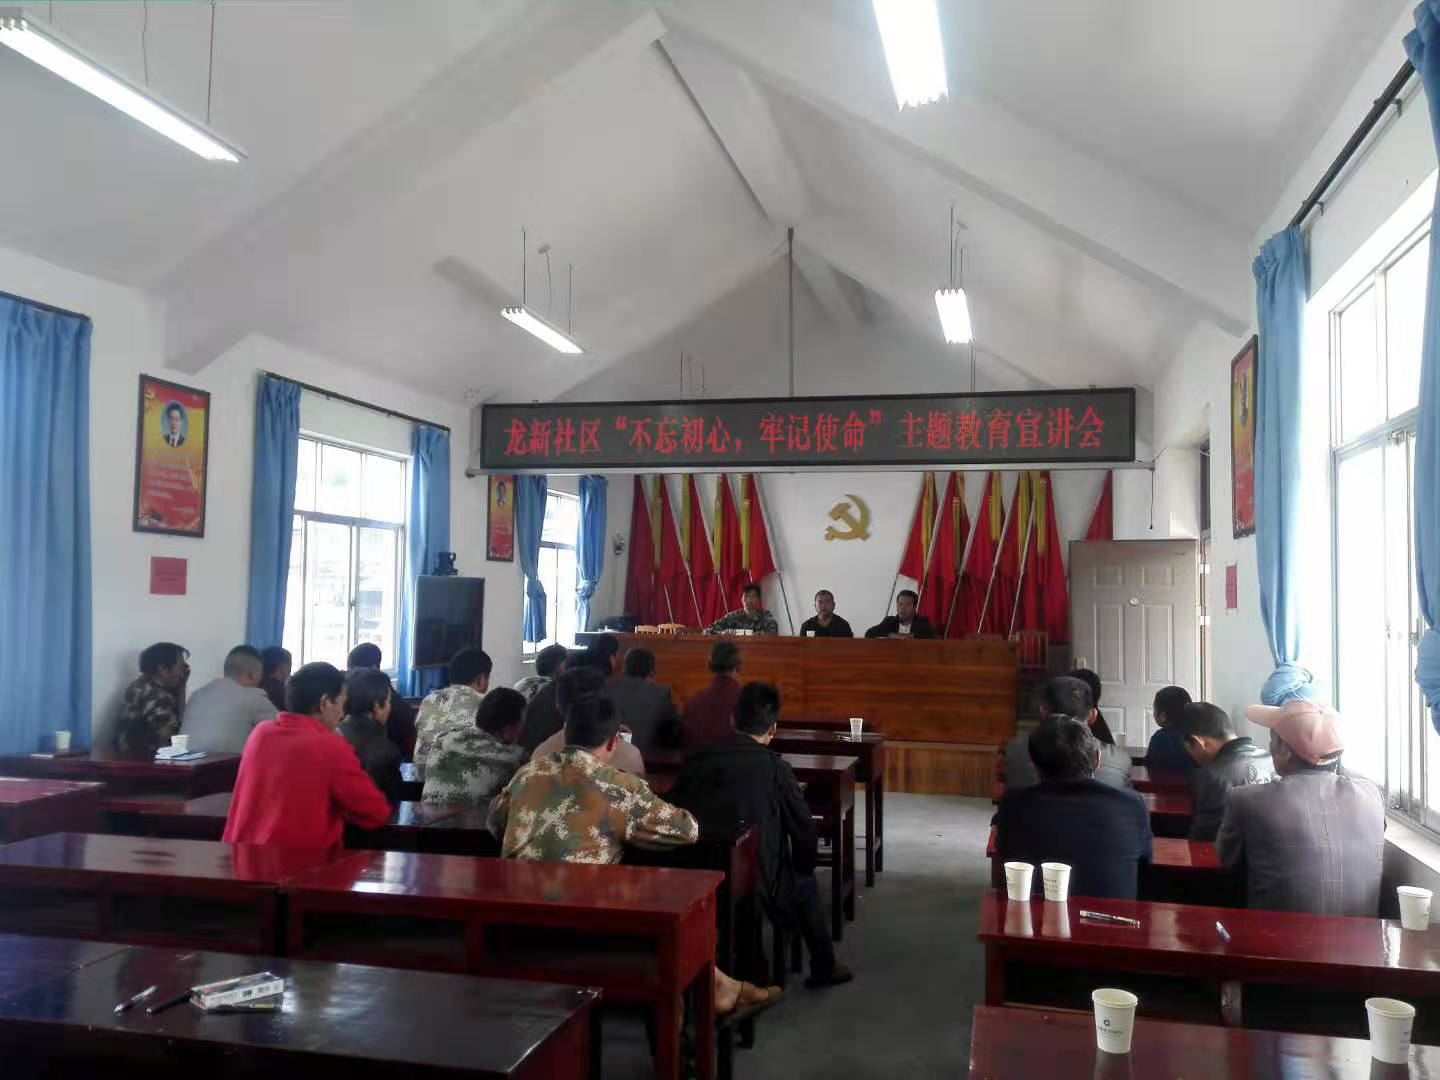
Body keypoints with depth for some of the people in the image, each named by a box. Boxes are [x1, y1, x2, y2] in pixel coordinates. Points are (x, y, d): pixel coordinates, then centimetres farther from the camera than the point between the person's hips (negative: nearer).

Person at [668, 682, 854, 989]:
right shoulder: (776, 768, -14)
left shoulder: (696, 760, -4)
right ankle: (823, 969, 38)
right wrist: (803, 868, 13)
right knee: (805, 883, 28)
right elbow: (805, 832, -8)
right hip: (759, 885, -4)